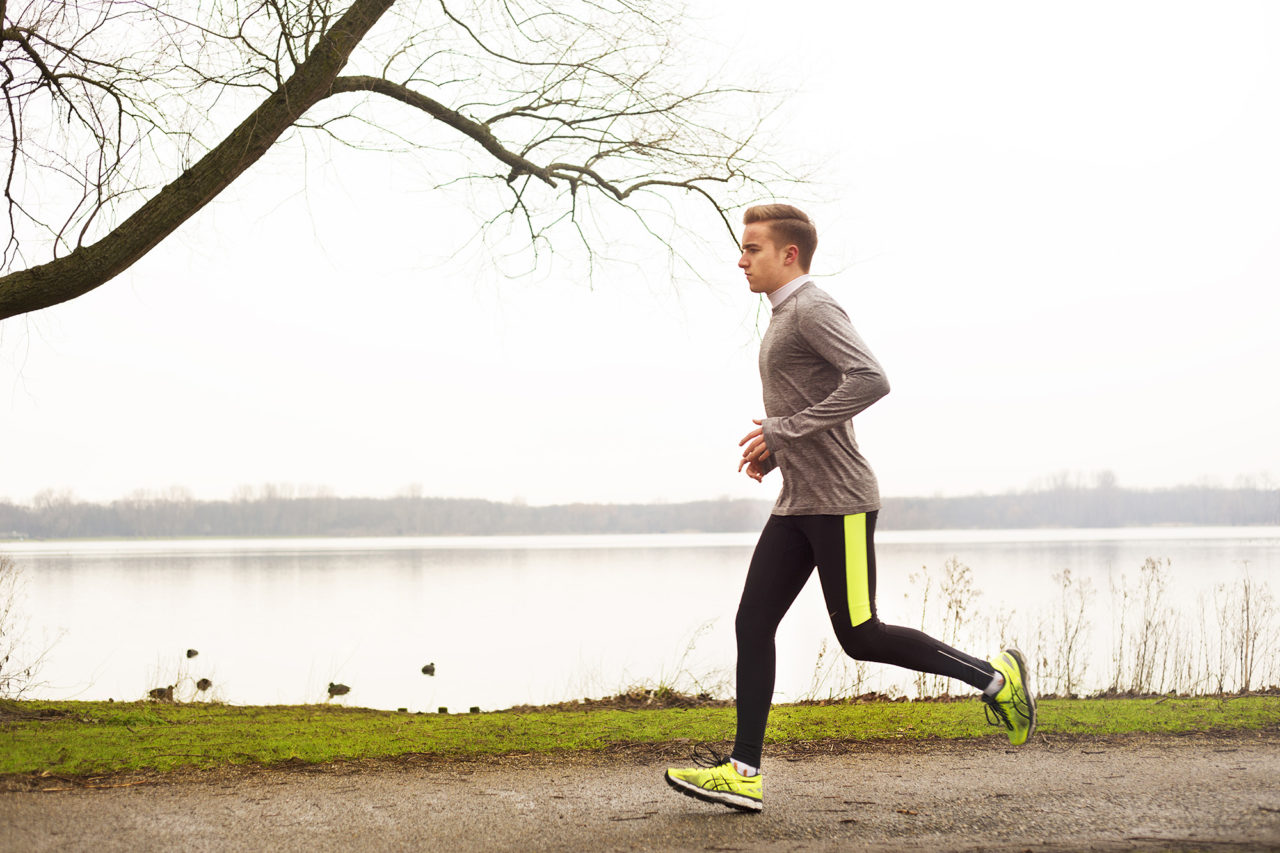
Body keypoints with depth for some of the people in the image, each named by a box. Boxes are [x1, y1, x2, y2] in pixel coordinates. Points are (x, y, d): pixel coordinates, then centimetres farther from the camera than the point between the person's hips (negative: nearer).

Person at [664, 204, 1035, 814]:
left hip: (840, 501, -9)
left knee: (859, 637, -6)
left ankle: (993, 676, 9)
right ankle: (743, 772, 2)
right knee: (754, 625, 2)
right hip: (797, 504, 9)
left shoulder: (813, 310, -11)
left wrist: (784, 430, -23)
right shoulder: (785, 318, 19)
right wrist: (771, 453, 13)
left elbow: (870, 381, -27)